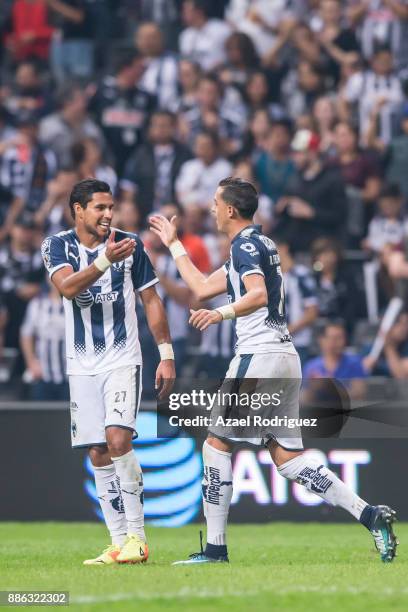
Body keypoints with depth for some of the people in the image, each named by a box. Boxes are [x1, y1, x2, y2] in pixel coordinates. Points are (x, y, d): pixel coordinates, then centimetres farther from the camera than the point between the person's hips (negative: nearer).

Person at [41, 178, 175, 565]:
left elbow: (151, 301, 6)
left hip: (122, 360, -2)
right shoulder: (57, 246, -1)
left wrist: (167, 355, 1)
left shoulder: (130, 245, 0)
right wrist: (105, 260, -34)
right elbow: (67, 287, -20)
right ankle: (119, 545, 7)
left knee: (118, 439, -20)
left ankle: (136, 537, -14)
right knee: (98, 455, 2)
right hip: (82, 368, 2)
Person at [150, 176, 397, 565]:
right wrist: (173, 244, 36)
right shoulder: (257, 245, 23)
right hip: (285, 357, 9)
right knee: (287, 457, 6)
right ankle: (369, 515, -7)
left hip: (259, 355, -9)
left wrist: (223, 313, -36)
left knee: (216, 444, -2)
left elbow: (259, 294, -24)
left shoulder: (245, 245, -7)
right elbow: (202, 288, 30)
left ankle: (216, 548, -3)